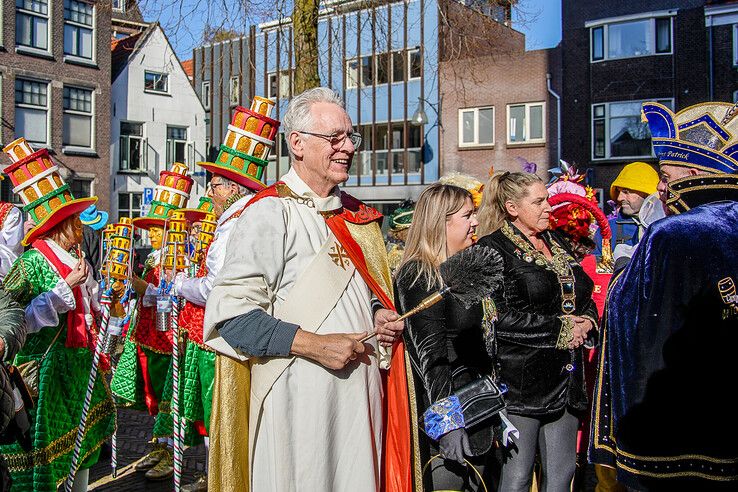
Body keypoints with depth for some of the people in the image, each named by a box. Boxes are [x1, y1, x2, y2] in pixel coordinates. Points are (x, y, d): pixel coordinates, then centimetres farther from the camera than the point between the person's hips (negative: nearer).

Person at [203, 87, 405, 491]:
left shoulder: (357, 216, 13)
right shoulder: (269, 213, -11)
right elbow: (230, 313, -17)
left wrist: (379, 314, 5)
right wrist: (314, 344, -20)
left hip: (360, 394, 7)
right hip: (298, 396, -7)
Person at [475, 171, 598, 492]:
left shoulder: (557, 243, 17)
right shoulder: (493, 249, -8)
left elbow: (585, 296, 25)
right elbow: (498, 317, -18)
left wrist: (587, 320, 1)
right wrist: (560, 329, -12)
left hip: (565, 379, 7)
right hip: (520, 381, -7)